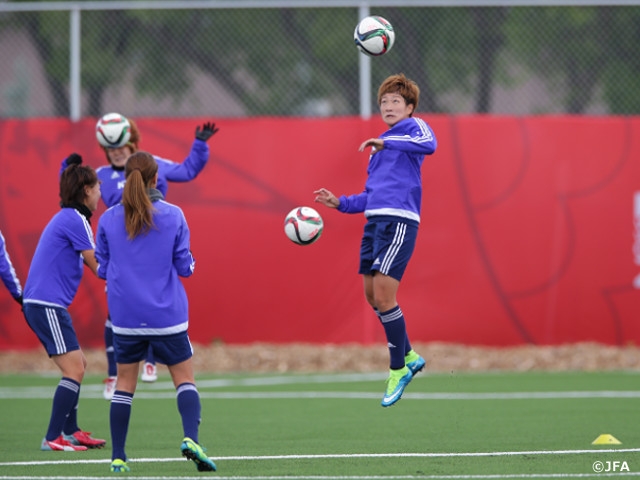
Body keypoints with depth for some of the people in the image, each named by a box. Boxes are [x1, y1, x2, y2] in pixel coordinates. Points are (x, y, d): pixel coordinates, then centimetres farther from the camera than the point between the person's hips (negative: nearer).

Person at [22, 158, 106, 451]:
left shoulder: (68, 218, 17)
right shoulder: (74, 219, -13)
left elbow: (93, 262, 20)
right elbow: (99, 266, -13)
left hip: (40, 305, 10)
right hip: (46, 305, -10)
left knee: (77, 366, 17)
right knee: (74, 369, -12)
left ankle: (70, 431, 22)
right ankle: (52, 438, -14)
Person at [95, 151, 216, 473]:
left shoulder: (108, 219, -2)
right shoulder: (172, 216, -6)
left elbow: (102, 268, 6)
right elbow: (185, 266, -2)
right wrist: (190, 263, 19)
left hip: (125, 315, 2)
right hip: (166, 314, -2)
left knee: (124, 382, 12)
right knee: (184, 377, 6)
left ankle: (118, 457, 10)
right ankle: (190, 437, -17)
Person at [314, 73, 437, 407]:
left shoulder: (413, 127, 1)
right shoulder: (379, 146, 25)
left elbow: (428, 143, -24)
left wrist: (387, 143, -29)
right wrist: (340, 203, 16)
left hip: (399, 221, -9)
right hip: (374, 221, 9)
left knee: (383, 295, -12)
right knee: (372, 295, 10)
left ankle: (398, 369, 1)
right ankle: (409, 356, 25)